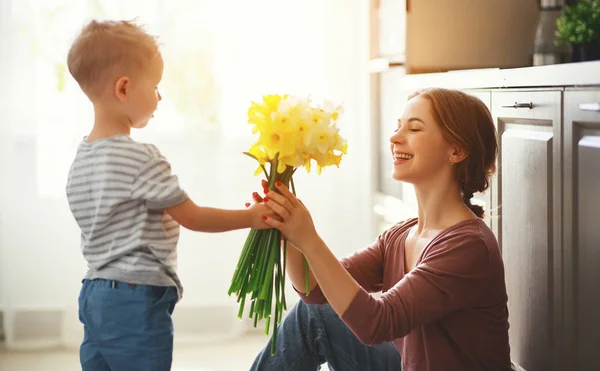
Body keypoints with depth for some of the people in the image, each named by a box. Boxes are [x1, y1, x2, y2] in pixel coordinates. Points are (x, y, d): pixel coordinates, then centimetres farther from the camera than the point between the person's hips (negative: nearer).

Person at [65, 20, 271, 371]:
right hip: (137, 302, -9)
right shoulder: (142, 158, -16)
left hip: (94, 296, 9)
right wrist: (251, 217, -2)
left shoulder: (81, 159, 11)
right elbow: (193, 217, -10)